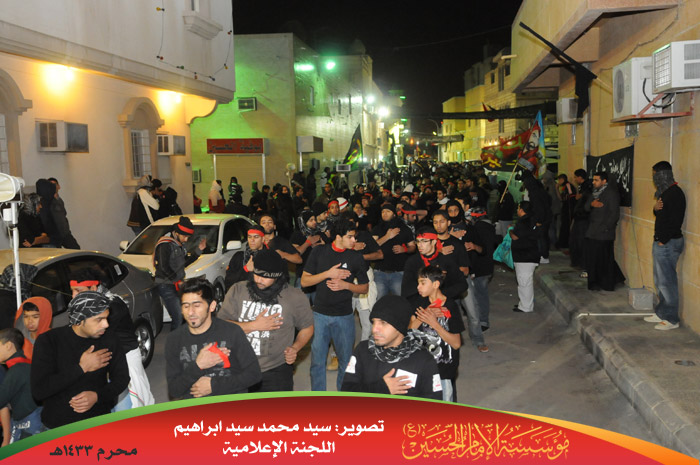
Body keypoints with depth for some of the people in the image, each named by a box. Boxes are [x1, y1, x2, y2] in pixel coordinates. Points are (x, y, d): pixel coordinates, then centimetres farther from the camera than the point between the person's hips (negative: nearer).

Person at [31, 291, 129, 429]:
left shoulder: (109, 339, 0)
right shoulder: (48, 341, -7)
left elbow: (122, 378, 7)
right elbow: (38, 391, -14)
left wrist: (97, 396, -12)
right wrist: (82, 368, -16)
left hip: (100, 421, 1)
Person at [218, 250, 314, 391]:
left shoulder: (296, 297, -5)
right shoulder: (237, 290, -2)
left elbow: (307, 327, 9)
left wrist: (295, 348, -8)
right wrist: (254, 325, -16)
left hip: (276, 372, -1)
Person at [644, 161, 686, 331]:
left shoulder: (675, 193, -17)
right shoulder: (665, 192, 14)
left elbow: (675, 221, -22)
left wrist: (663, 240, -18)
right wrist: (655, 208, -2)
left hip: (668, 244, -10)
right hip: (661, 242, 10)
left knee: (667, 281, -4)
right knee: (660, 280, 16)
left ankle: (672, 319, 4)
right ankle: (662, 313, 27)